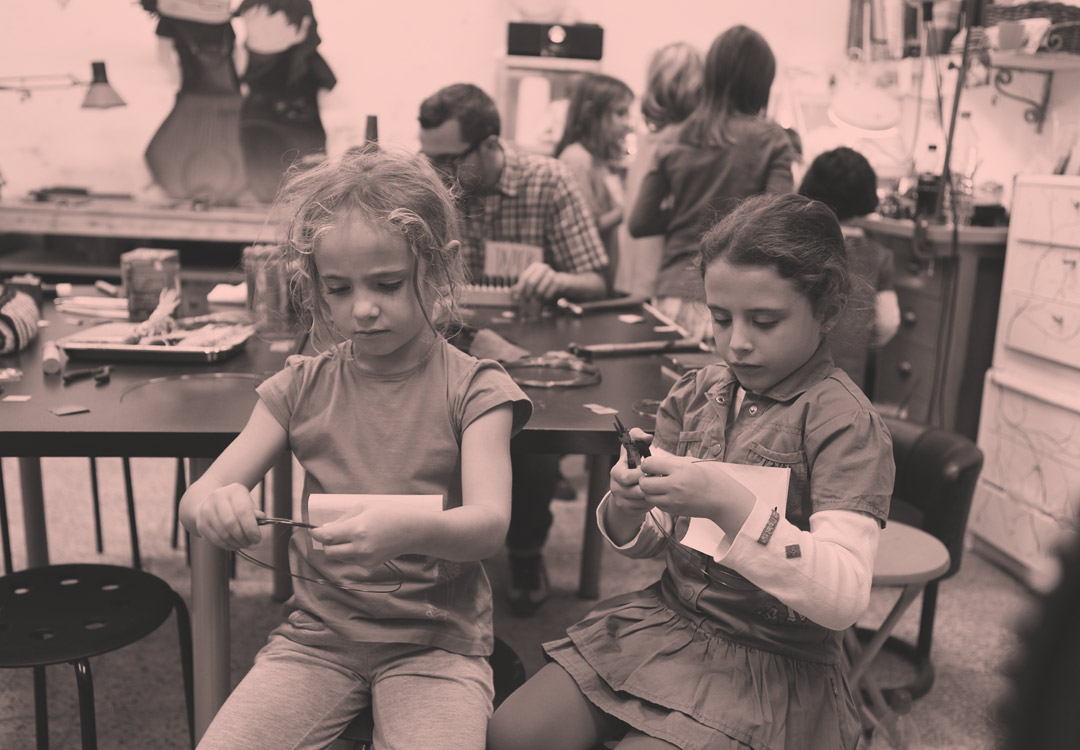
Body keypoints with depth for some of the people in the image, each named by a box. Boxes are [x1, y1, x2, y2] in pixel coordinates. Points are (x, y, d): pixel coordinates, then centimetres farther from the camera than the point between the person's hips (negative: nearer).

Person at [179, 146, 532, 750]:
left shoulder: (472, 387, -6)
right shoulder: (303, 386, 3)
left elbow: (489, 523, -18)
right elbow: (197, 496, -1)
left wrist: (412, 528, -41)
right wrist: (212, 505, -27)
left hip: (436, 640, -2)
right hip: (317, 633, 2)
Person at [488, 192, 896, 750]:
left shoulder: (845, 422, -15)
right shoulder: (696, 393, 1)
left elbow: (845, 599, -23)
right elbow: (649, 543, 8)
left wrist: (729, 505, -33)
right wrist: (627, 509, -16)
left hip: (773, 659, -4)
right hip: (669, 616, 5)